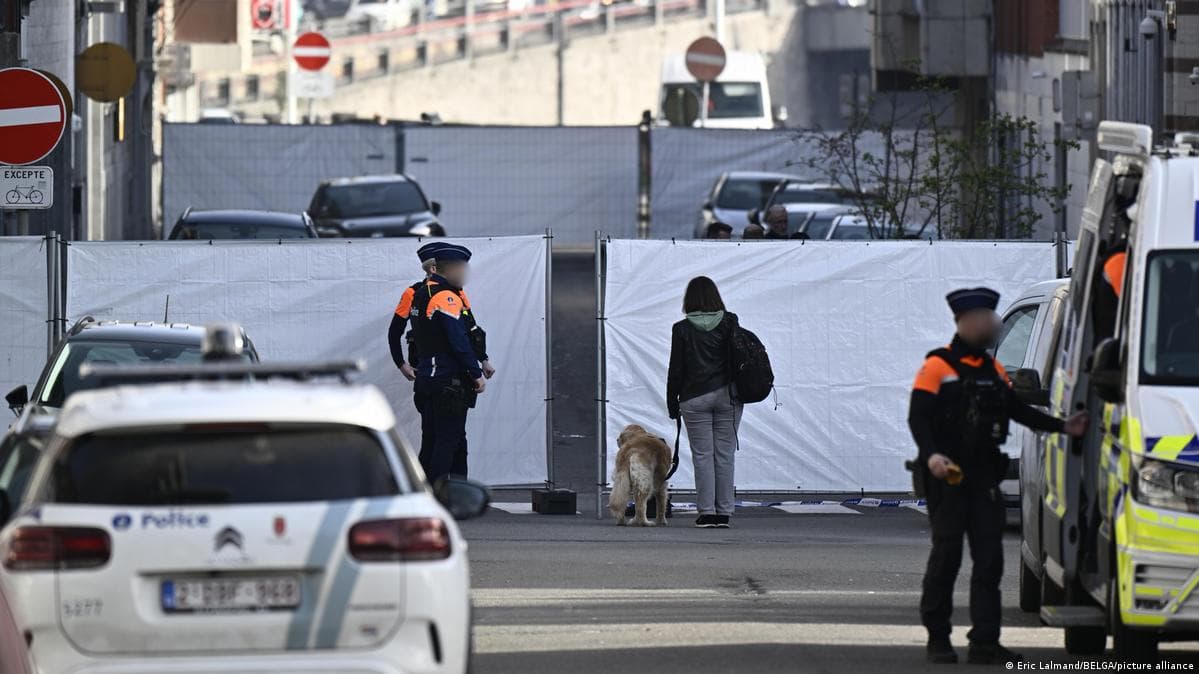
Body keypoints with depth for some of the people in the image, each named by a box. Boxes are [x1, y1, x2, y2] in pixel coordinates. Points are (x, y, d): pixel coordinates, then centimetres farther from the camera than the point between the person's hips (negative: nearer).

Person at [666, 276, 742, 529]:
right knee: (725, 455, 5)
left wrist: (672, 403, 7)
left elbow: (676, 369, -1)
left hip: (695, 398, -1)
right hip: (727, 395, 2)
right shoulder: (729, 323, -1)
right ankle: (724, 513, 4)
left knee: (702, 456, 2)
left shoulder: (682, 329, -3)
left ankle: (707, 512, -2)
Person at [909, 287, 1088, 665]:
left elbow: (1018, 411, 24)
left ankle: (985, 641, 0)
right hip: (946, 477, -6)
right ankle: (937, 638, 5)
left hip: (984, 476, 6)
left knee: (989, 556, 0)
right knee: (947, 555, -4)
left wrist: (1062, 427, 15)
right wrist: (931, 455, -27)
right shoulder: (937, 367, -4)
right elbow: (918, 417, -11)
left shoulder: (993, 371, 18)